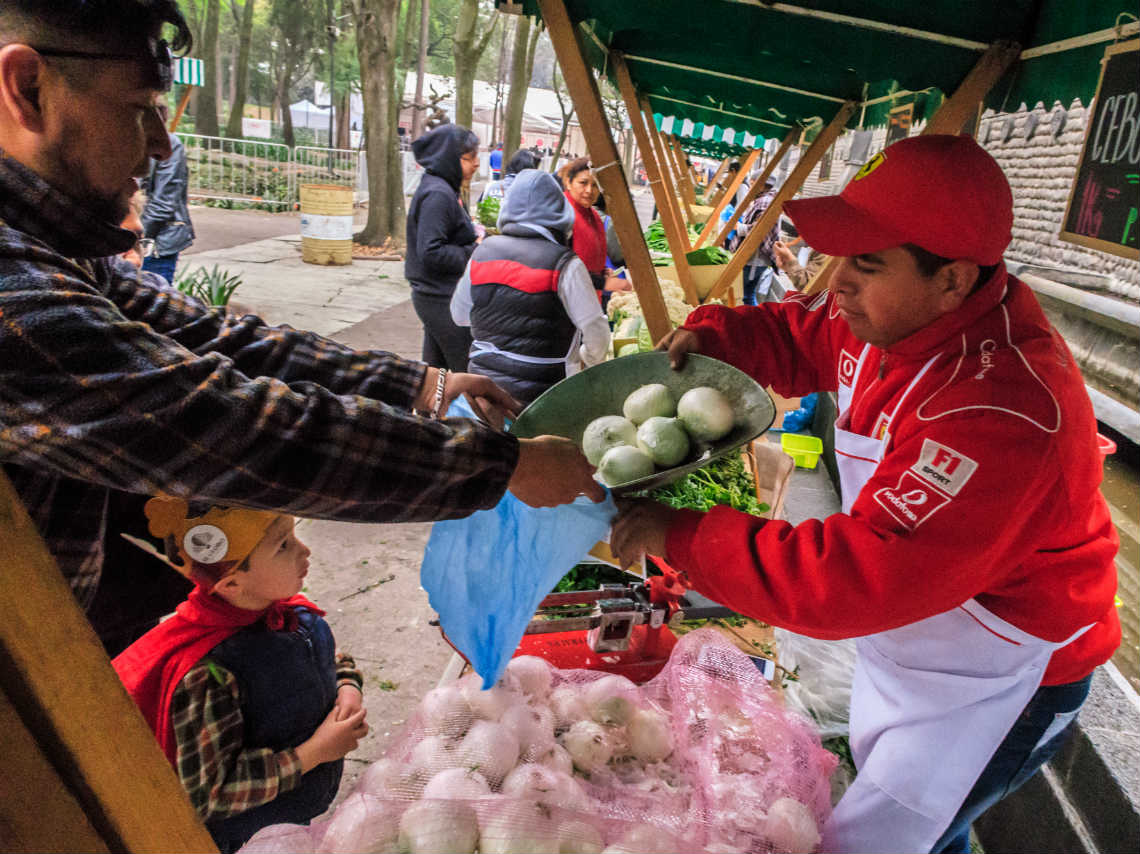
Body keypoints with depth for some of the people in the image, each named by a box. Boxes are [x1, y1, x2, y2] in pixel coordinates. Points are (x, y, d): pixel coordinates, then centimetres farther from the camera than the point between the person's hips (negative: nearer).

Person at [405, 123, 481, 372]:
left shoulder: (444, 189, 14)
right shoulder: (437, 195, -18)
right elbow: (431, 253, -24)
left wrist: (473, 234, 7)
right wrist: (474, 253, -16)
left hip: (437, 297, 10)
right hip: (444, 299, -10)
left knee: (434, 369, 17)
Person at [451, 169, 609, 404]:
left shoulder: (482, 252, 1)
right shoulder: (565, 264, -13)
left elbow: (459, 315, 13)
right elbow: (596, 331, -10)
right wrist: (588, 359, 11)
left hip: (483, 378, 5)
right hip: (541, 388, -4)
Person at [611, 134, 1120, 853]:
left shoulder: (1002, 412, -39)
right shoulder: (893, 315, -11)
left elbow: (858, 575, -40)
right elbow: (798, 335, 9)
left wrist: (681, 537, -35)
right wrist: (709, 333, -13)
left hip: (993, 683, -8)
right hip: (908, 637, 8)